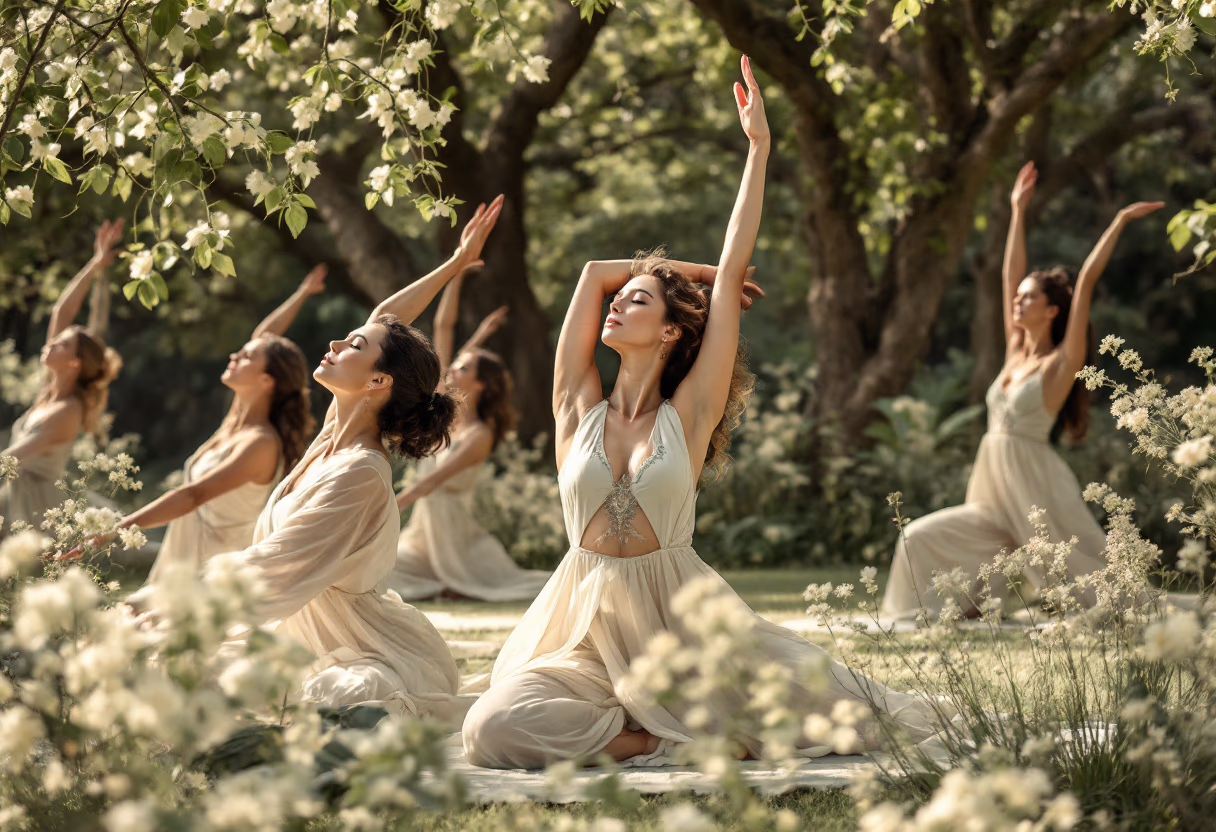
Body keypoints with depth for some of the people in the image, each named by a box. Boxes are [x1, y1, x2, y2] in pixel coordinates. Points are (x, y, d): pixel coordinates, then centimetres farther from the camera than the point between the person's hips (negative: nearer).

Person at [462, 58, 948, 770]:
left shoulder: (688, 413, -1)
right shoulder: (580, 410, 5)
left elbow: (732, 271, -3)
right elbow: (595, 273, 9)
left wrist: (759, 145, -3)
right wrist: (707, 274, 18)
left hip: (681, 617, -2)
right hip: (589, 625, 2)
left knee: (838, 708, -17)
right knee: (494, 728, -25)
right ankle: (664, 737, -5)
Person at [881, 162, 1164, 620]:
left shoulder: (1060, 363, -6)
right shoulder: (1016, 353, 12)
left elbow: (1086, 281, -11)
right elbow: (1010, 274, 16)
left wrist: (1120, 221, -11)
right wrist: (1018, 210, 20)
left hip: (1036, 487, -7)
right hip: (995, 492, 7)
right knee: (920, 539, 0)